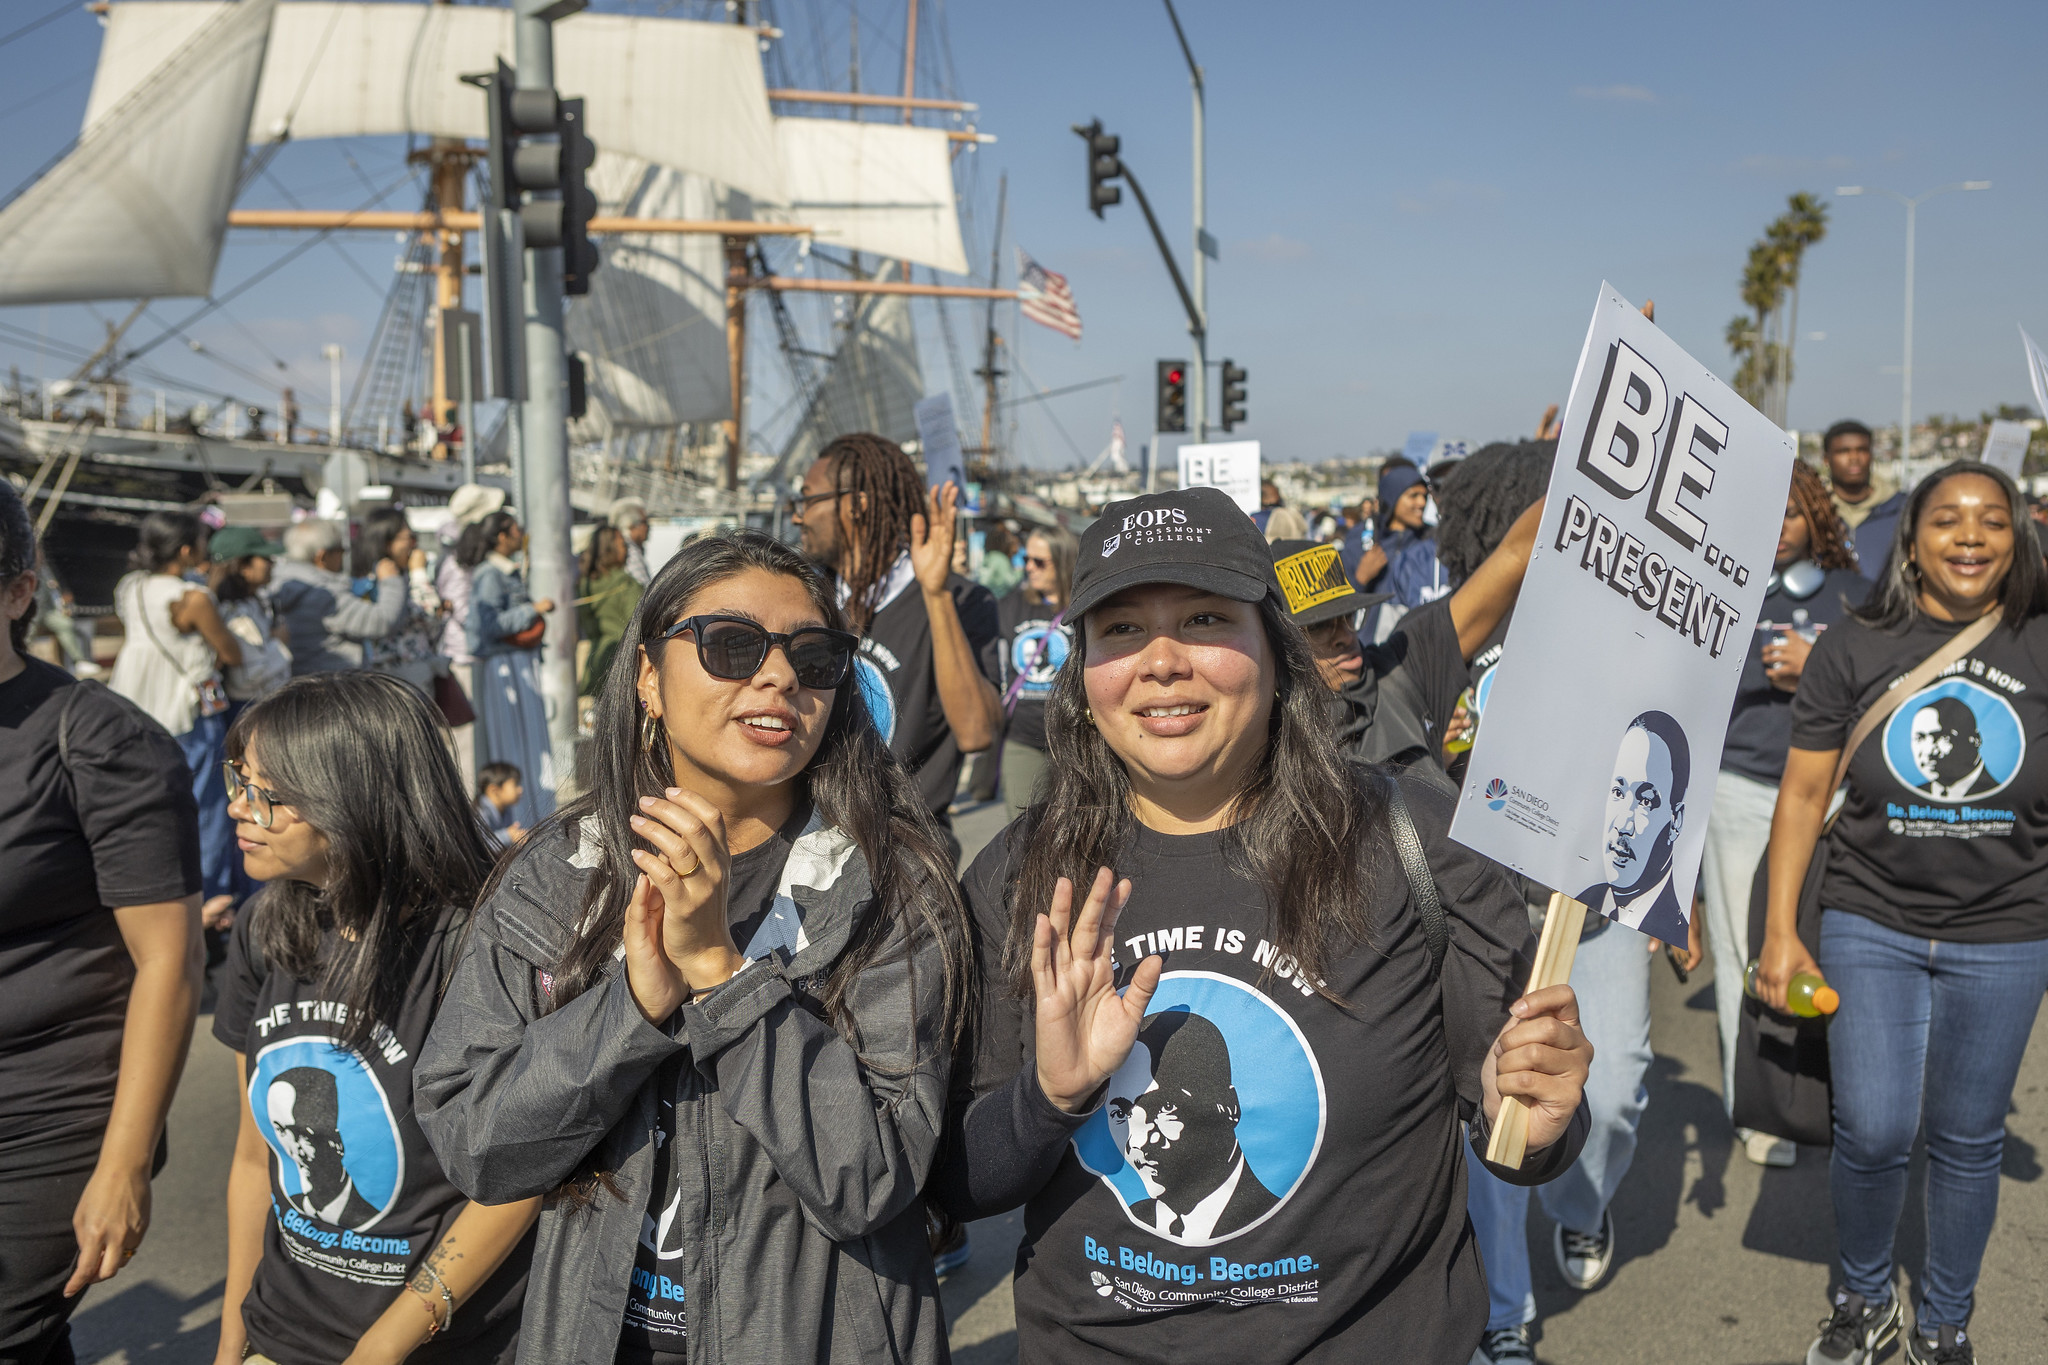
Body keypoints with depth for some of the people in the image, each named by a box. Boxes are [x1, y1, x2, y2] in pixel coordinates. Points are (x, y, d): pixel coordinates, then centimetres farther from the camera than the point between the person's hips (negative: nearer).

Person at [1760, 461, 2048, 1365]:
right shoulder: (1855, 648, -5)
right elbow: (1803, 793, -3)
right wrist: (1779, 931, -5)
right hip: (1872, 923, -1)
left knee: (1967, 1142, 12)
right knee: (1872, 1133, -2)